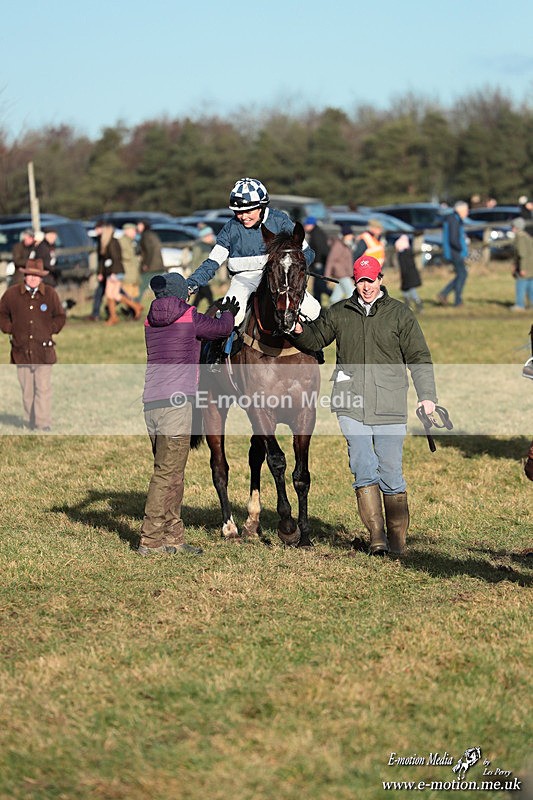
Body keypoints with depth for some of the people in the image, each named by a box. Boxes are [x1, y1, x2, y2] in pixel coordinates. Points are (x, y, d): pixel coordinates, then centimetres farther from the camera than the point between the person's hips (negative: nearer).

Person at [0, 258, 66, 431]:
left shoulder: (50, 294, 3)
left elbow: (60, 317, 14)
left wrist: (50, 329, 2)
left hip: (43, 351, -1)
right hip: (21, 350, 1)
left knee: (43, 389, -8)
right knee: (27, 391, 8)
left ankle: (43, 425, -7)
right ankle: (30, 423, 18)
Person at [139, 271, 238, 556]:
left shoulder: (150, 319, 13)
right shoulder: (190, 317, -4)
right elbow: (221, 328, 10)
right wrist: (228, 313, 33)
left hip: (151, 401, 7)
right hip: (176, 400, -7)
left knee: (172, 471, 14)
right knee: (167, 472, -4)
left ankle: (173, 536, 17)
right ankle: (149, 540, -5)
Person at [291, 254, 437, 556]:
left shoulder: (400, 314, 4)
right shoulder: (339, 313, 10)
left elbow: (419, 358, 3)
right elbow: (316, 337, 23)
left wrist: (427, 396, -6)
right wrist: (300, 330, -1)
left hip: (390, 408, -2)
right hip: (352, 405, 2)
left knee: (391, 473, 0)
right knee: (364, 471, -6)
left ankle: (397, 539, 11)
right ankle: (376, 535, -2)